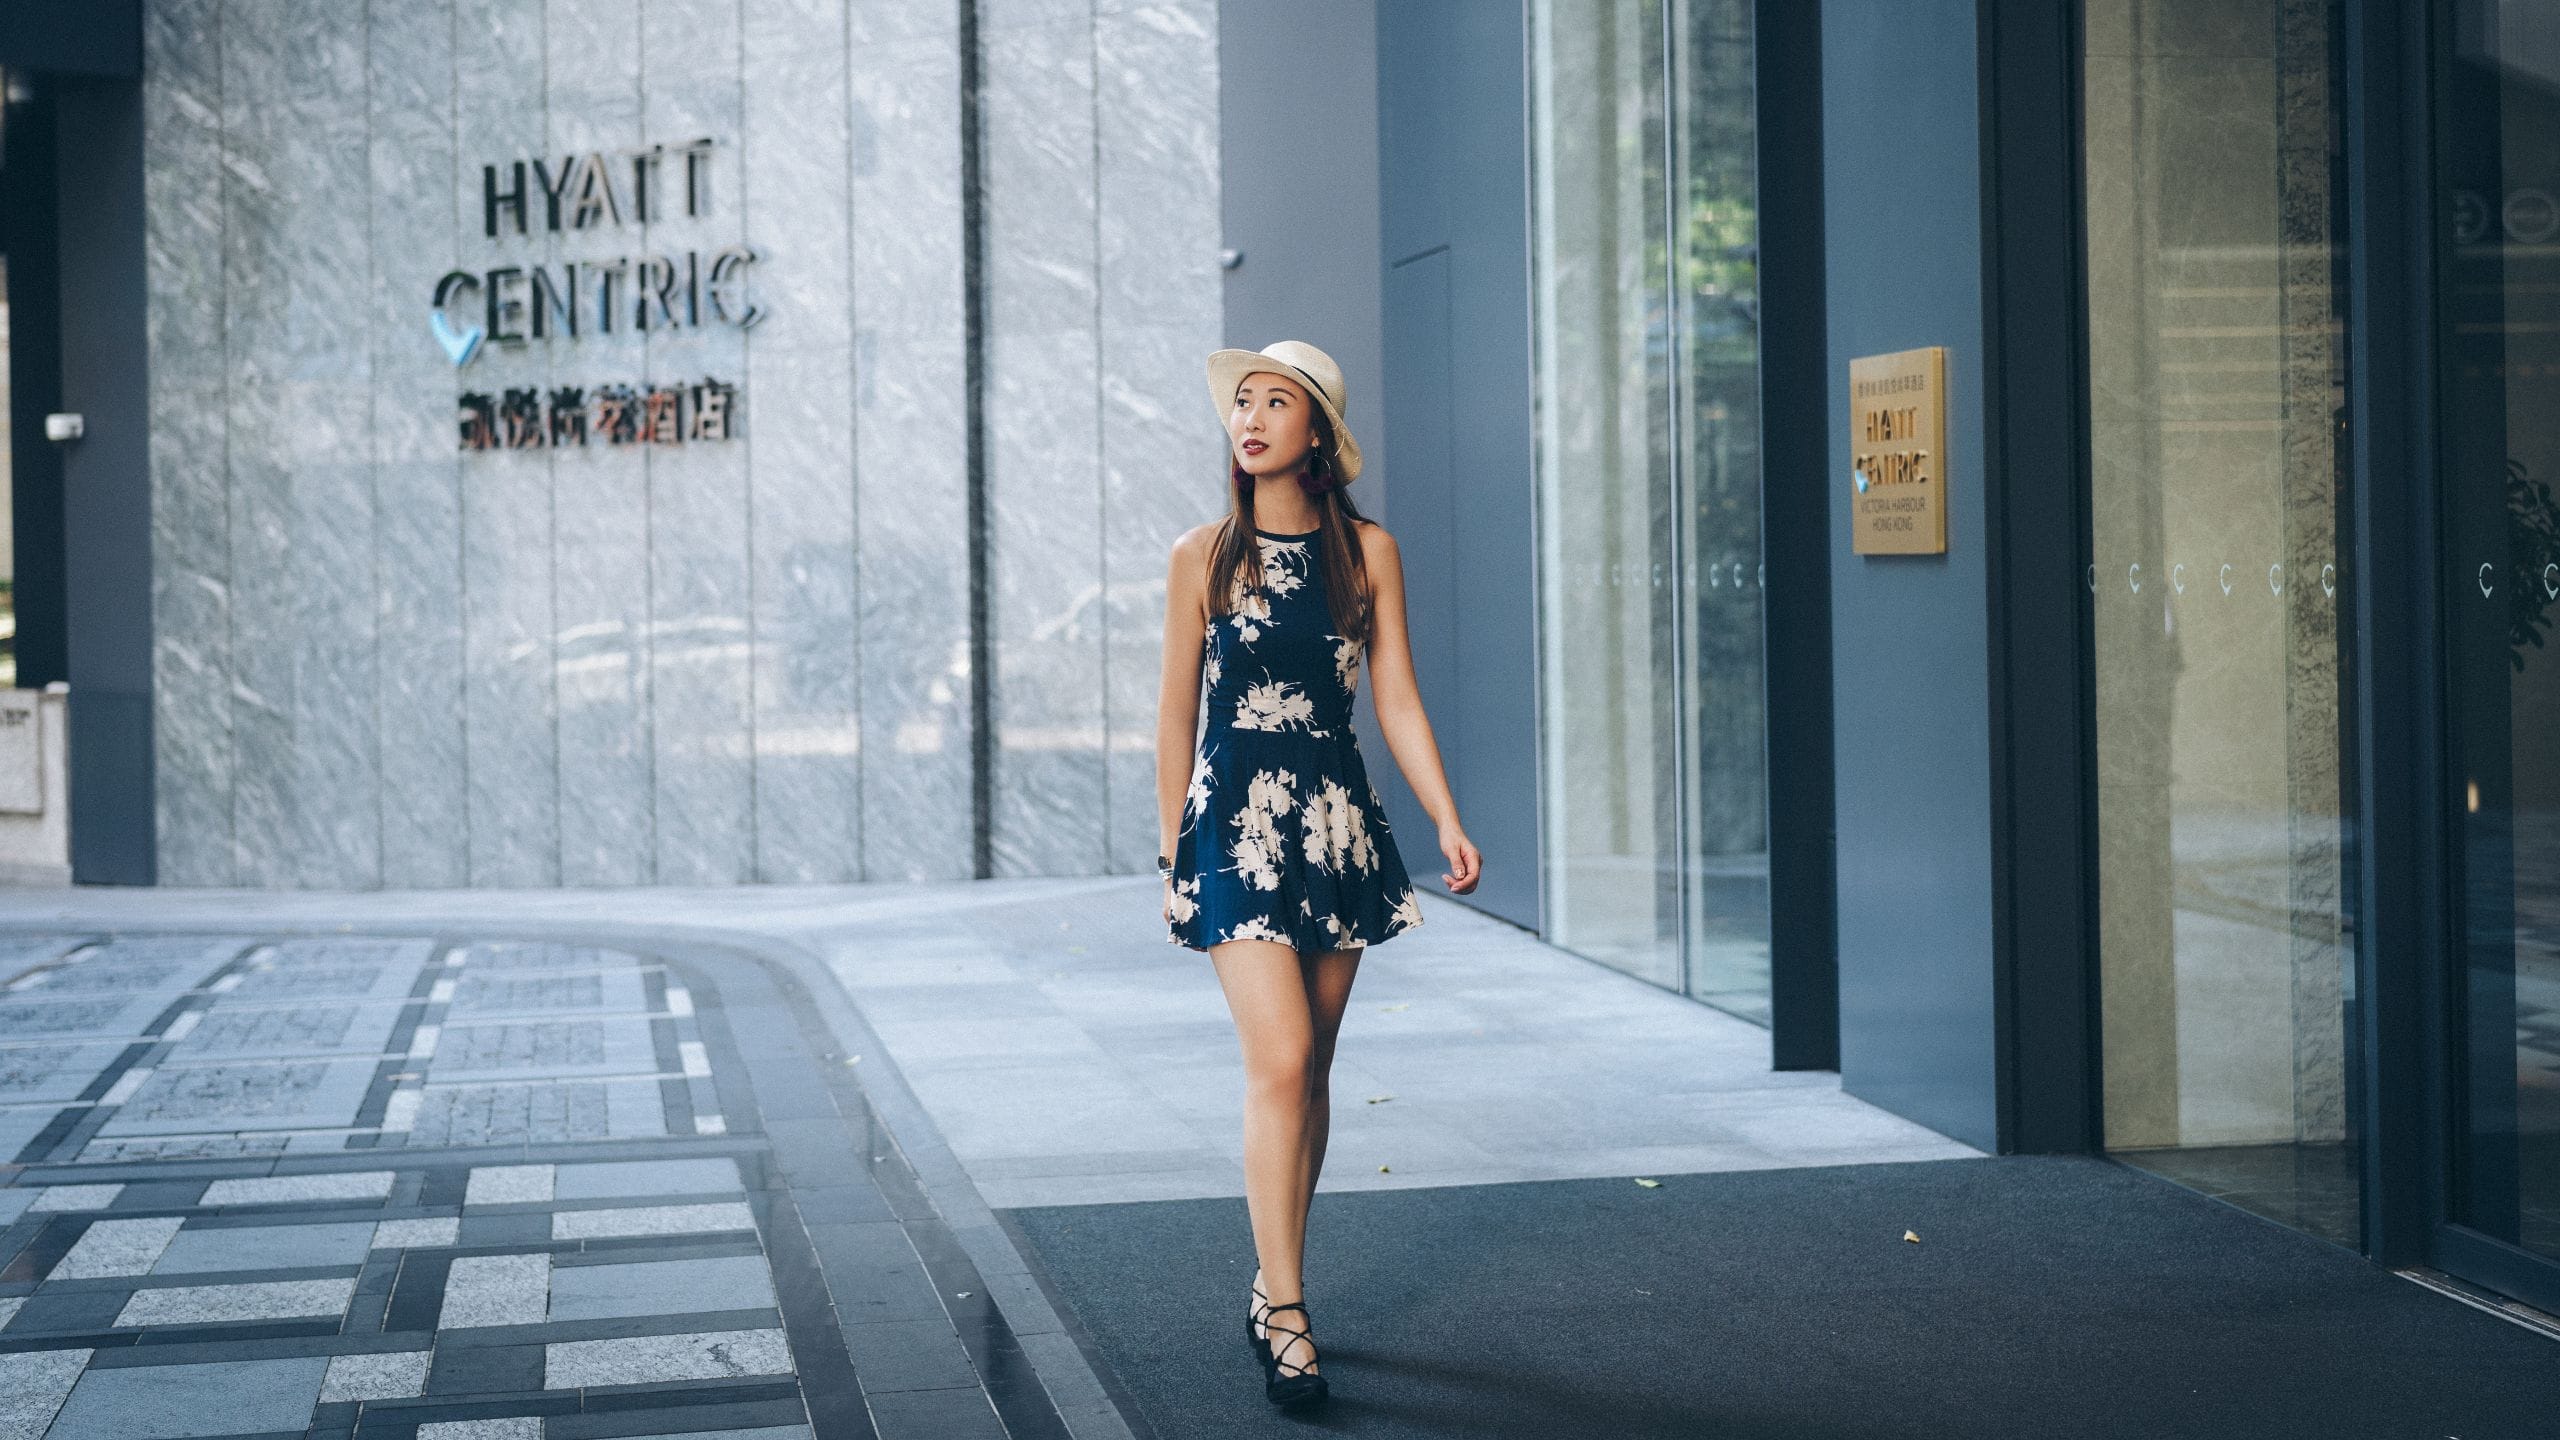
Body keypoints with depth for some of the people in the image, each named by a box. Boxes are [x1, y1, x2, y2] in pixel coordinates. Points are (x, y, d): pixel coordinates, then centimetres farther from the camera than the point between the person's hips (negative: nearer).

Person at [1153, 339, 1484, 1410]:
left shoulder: (1368, 551, 5)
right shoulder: (1204, 556, 1)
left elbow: (1396, 699, 5)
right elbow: (1177, 716, 5)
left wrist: (1447, 822, -4)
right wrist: (1171, 847, 5)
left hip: (1337, 826, 3)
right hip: (1235, 826, -3)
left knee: (1307, 1073, 9)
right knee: (1280, 1062, -13)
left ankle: (1274, 1287, 23)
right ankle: (1286, 1318, -9)